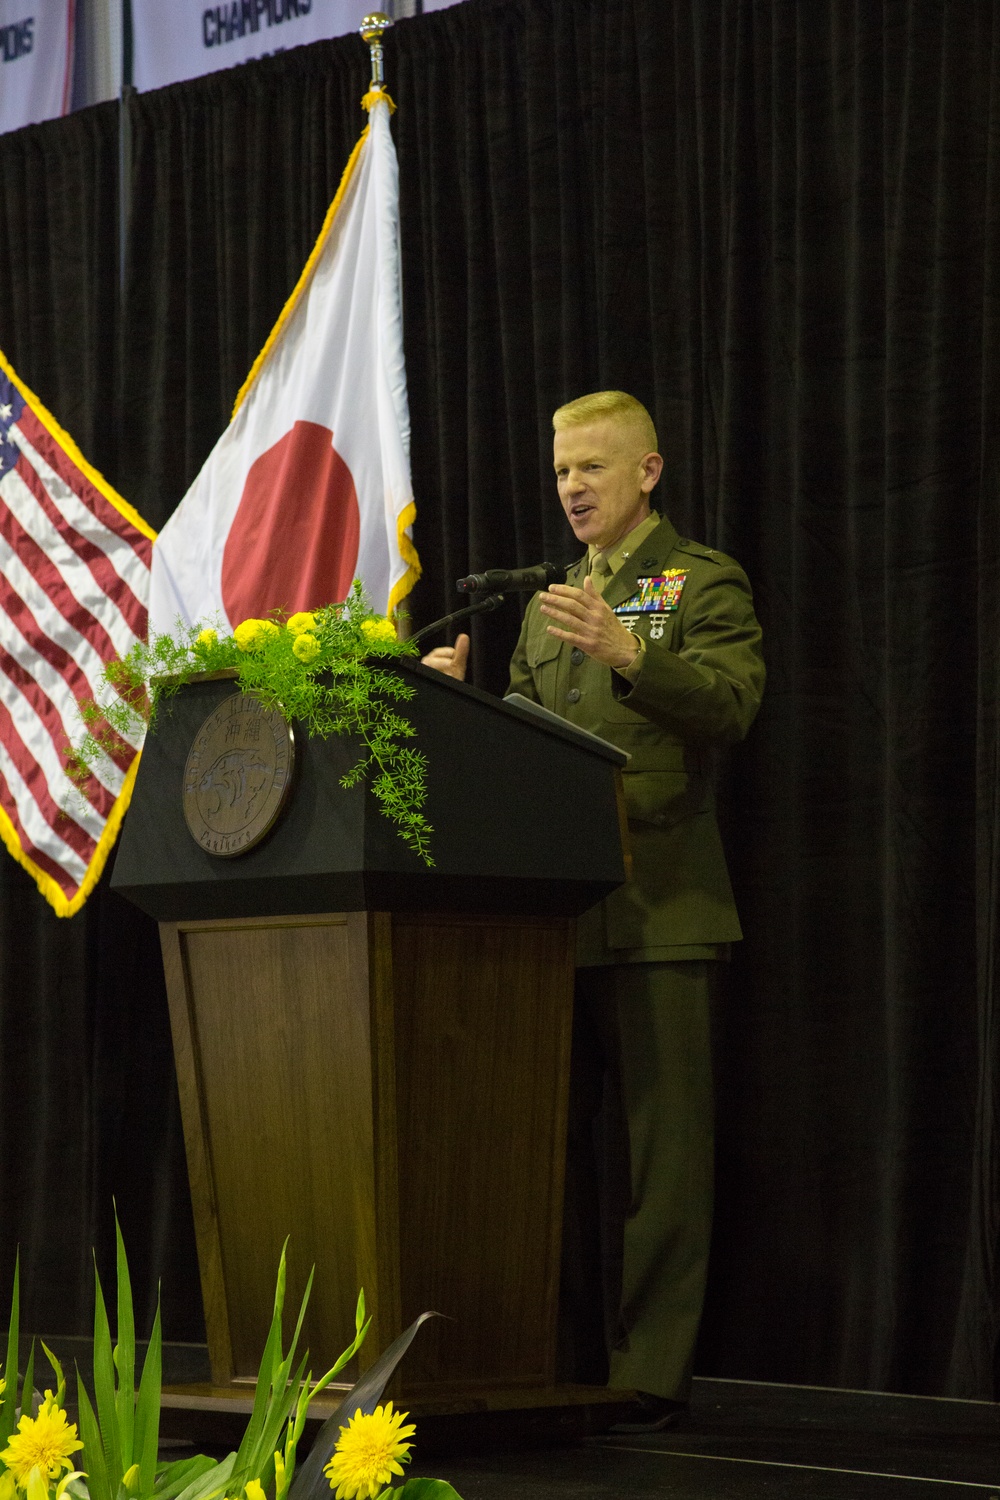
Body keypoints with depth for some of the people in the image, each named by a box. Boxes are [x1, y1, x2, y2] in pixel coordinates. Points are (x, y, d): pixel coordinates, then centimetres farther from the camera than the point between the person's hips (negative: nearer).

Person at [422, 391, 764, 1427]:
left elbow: (731, 703, -14)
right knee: (565, 1144, 7)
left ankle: (650, 1372, -3)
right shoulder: (548, 603, 23)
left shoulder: (702, 582, 3)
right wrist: (462, 694, 2)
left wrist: (629, 654, -28)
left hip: (657, 909, -6)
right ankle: (568, 1365, 13)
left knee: (657, 1148, -5)